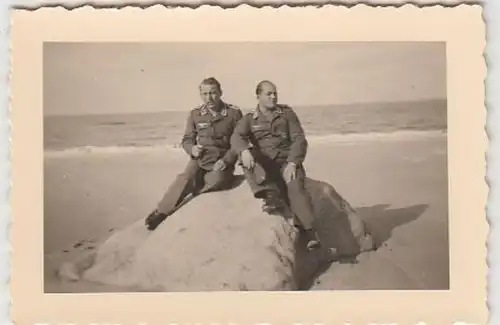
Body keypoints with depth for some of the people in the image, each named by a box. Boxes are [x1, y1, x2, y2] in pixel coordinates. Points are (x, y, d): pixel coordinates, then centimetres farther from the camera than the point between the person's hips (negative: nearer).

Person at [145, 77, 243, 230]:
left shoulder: (234, 113, -4)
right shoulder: (195, 114, 4)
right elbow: (187, 140, 11)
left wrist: (226, 161, -17)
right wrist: (192, 149, -14)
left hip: (222, 160, -1)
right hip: (200, 159, 1)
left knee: (218, 180, -35)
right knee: (185, 179, -29)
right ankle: (160, 213, -26)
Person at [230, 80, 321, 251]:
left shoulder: (287, 113, 11)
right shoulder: (249, 119, 11)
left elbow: (299, 139, 1)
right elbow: (236, 137, -9)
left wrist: (292, 163, -16)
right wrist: (244, 150, -33)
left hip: (286, 160, -1)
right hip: (262, 163, 1)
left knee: (295, 186, -30)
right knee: (245, 155, -30)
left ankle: (310, 231, -34)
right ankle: (269, 194, -42)